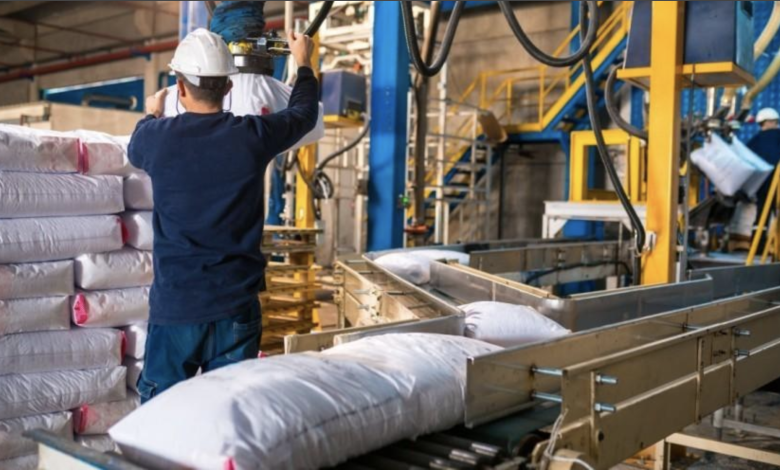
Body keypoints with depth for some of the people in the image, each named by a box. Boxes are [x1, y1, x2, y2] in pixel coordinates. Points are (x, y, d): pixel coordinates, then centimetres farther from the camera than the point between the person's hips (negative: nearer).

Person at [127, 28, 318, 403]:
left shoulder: (157, 137, -5)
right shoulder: (253, 135, -6)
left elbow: (134, 151, 21)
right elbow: (304, 112, 15)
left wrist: (151, 115, 42)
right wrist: (303, 63, 33)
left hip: (175, 303, 0)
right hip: (237, 304, 1)